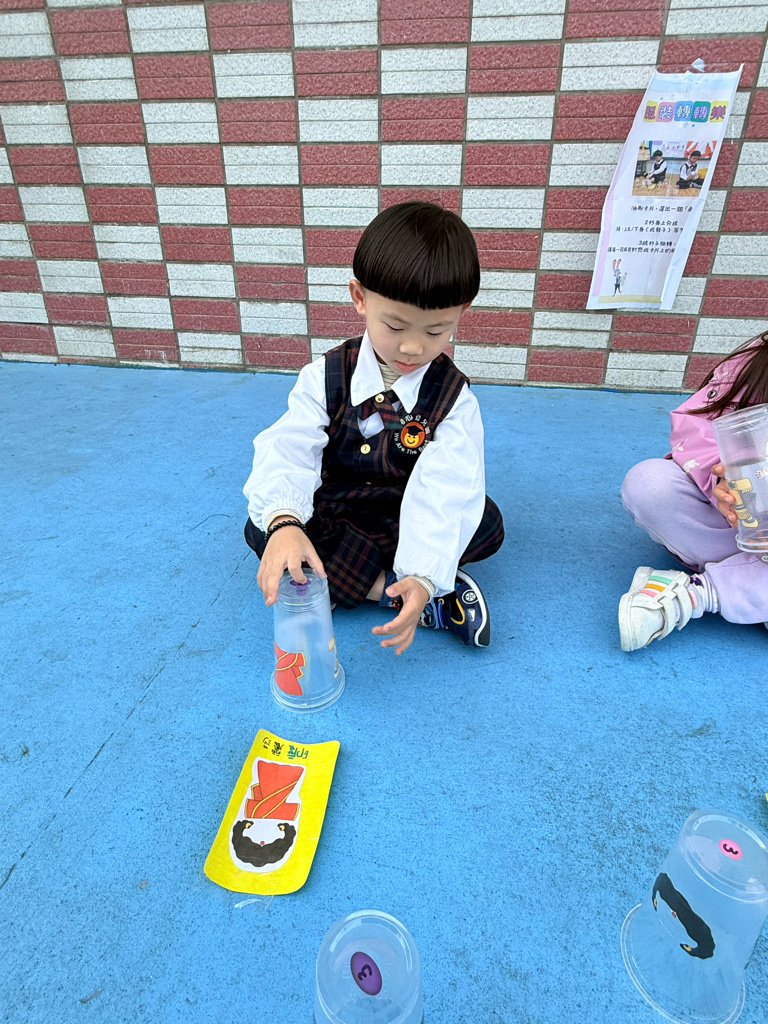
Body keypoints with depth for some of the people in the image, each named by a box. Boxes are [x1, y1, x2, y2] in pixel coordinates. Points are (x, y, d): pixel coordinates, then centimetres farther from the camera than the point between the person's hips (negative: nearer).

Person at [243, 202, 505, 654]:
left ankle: (343, 573, -23)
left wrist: (422, 577, -43)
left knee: (485, 524, -25)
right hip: (333, 510, 1)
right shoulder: (325, 377, -13)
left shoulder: (455, 399, -16)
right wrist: (283, 523, -50)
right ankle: (388, 587, -26)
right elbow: (287, 451, -28)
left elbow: (442, 491, -27)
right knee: (260, 528, -26)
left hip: (408, 515, 0)